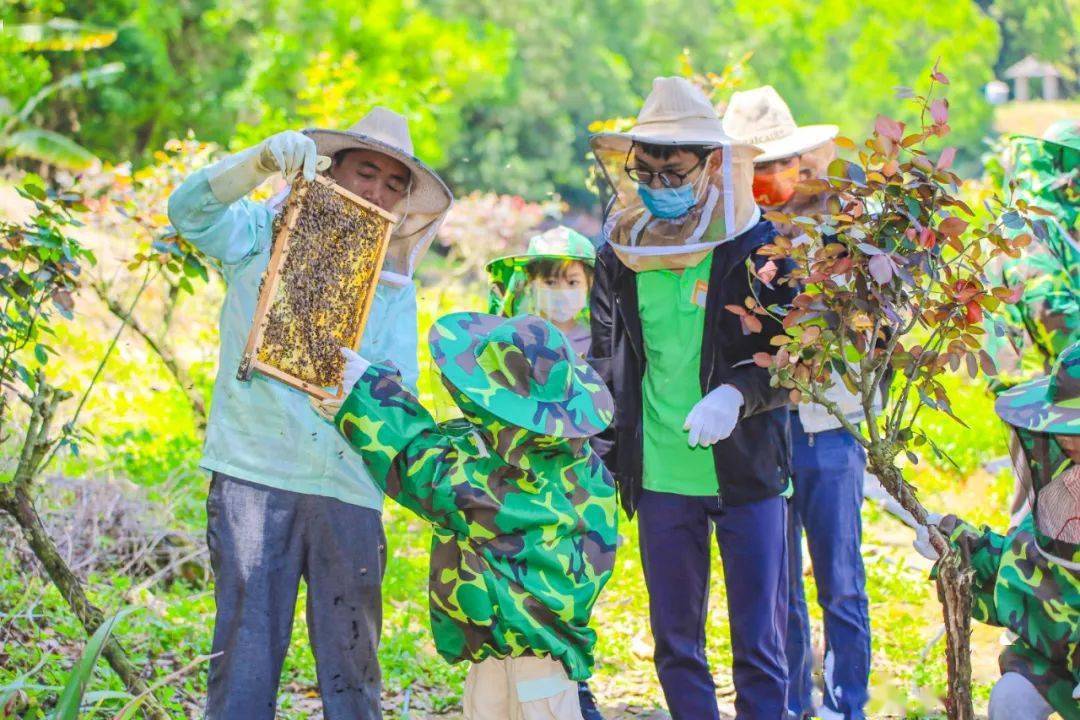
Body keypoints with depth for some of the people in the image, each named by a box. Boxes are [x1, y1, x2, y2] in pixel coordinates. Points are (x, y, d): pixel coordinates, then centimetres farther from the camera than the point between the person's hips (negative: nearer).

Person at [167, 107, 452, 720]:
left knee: (352, 662, 3)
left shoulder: (396, 286, 16)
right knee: (246, 651, -5)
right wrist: (262, 161, -25)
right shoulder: (262, 236, 10)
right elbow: (190, 209, -9)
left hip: (347, 487, 3)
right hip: (254, 470, -2)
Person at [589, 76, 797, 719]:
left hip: (748, 473, -3)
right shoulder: (619, 253, 5)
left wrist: (737, 395, -22)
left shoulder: (757, 246, -7)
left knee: (759, 644, 2)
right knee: (675, 644, 11)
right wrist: (604, 448, 9)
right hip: (659, 479, 4)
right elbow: (604, 361, 16)